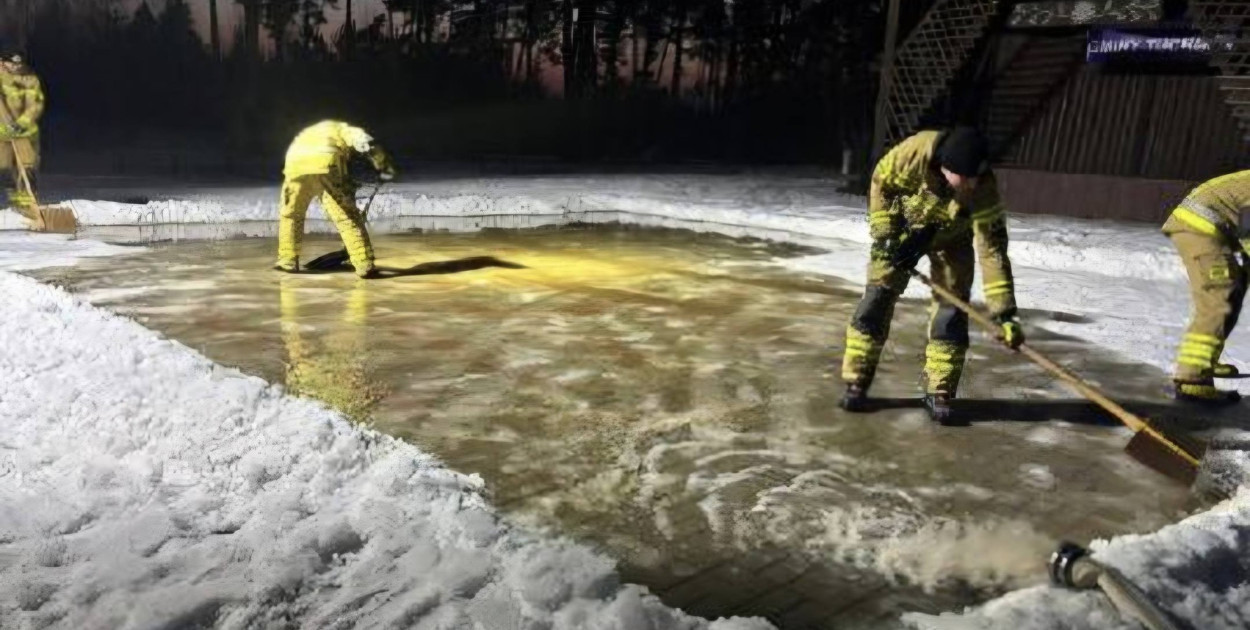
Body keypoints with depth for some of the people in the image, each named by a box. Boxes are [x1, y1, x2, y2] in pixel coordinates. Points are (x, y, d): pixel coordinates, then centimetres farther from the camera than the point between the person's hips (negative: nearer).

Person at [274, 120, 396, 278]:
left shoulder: (308, 134, 44)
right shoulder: (346, 130, 28)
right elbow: (366, 143, 5)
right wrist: (385, 167, 11)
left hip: (295, 163, 4)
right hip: (326, 164, -4)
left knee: (290, 214, 24)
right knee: (347, 216, -1)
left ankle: (288, 260, 29)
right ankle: (364, 265, -6)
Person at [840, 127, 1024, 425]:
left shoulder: (984, 190, -34)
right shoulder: (915, 152, -36)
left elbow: (992, 250, -33)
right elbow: (881, 181, -16)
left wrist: (1004, 311, -37)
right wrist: (886, 234, -19)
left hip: (952, 237, 1)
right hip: (903, 225, 0)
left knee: (951, 308, -9)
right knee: (878, 297, -7)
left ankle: (938, 393, 1)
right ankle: (856, 383, 1)